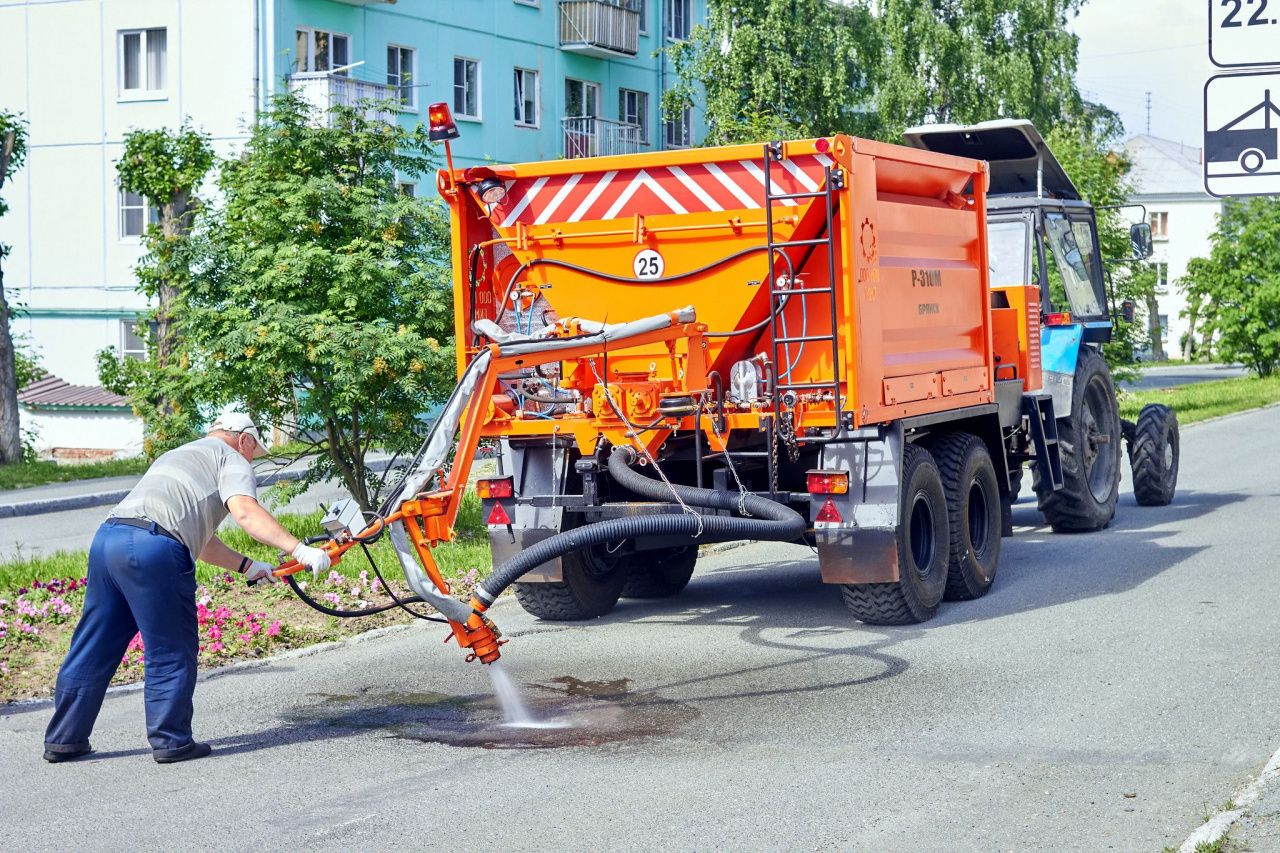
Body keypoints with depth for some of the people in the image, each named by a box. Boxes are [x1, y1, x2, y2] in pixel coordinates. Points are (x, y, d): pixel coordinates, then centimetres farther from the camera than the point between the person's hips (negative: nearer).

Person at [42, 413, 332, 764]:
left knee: (93, 648, 16)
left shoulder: (177, 456, 38)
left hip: (107, 537, 8)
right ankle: (171, 741, 9)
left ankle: (64, 739, 23)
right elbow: (245, 511, -8)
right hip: (153, 550, -8)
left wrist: (245, 565, 37)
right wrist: (298, 549, -12)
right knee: (172, 652, 4)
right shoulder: (232, 459, 12)